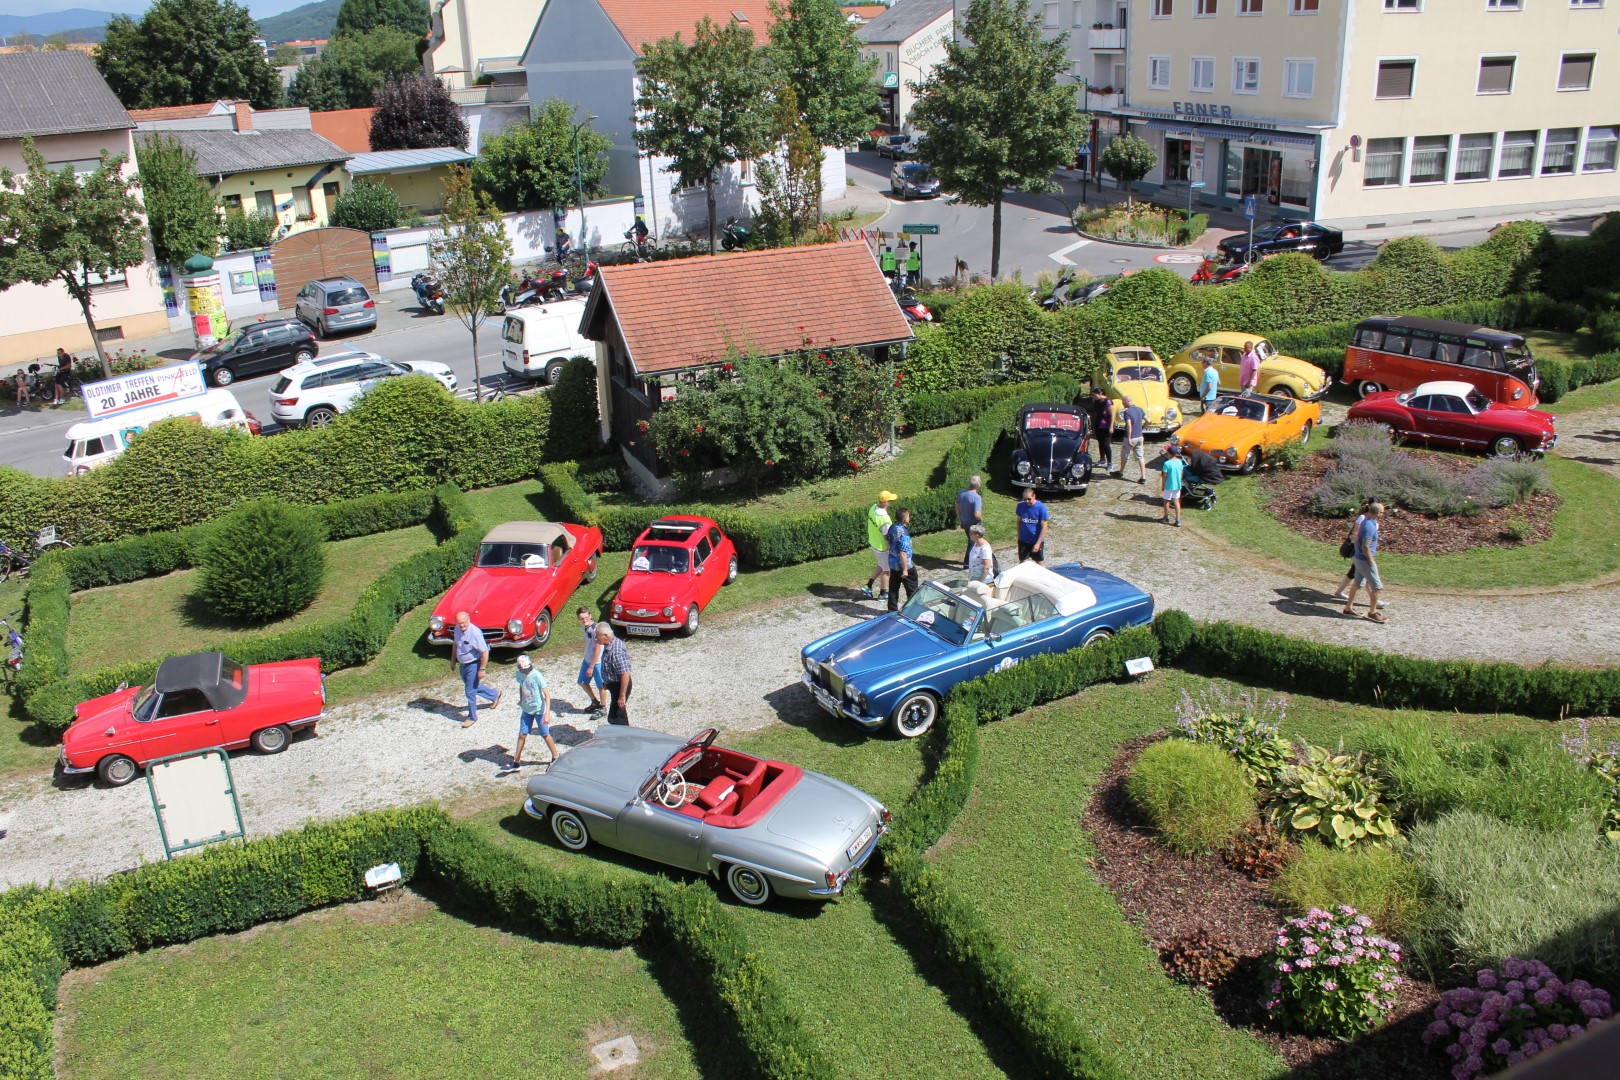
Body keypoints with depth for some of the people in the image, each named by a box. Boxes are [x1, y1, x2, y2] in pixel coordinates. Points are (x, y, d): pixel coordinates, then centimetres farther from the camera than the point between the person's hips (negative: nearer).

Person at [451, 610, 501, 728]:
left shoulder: (475, 633, -31)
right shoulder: (457, 629, -8)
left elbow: (485, 652, -26)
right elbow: (455, 644, 12)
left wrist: (481, 670, -22)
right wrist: (453, 660, 17)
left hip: (473, 665, -8)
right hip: (462, 664, 8)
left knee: (470, 692, 4)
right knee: (473, 686, 24)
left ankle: (472, 717, 24)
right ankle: (494, 694, 46)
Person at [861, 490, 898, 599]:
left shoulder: (873, 507, -10)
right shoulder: (884, 519, -34)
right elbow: (887, 538, -25)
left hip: (873, 544, 8)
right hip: (882, 548, -8)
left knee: (881, 566, 27)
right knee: (886, 570, 14)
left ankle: (868, 587, 27)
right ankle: (883, 593, 31)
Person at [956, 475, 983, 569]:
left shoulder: (961, 493, -5)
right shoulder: (976, 497, -27)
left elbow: (957, 507, 6)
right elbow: (977, 514, -31)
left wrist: (960, 519, 19)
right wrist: (981, 519, -9)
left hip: (964, 522, 7)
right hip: (973, 524, -7)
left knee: (971, 541, 26)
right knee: (972, 543, 10)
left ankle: (970, 559, 40)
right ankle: (967, 564, 15)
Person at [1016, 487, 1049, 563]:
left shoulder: (1041, 507, -19)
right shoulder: (1020, 505, -9)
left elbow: (1044, 527, -17)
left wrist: (1038, 543, -20)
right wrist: (1019, 537, 10)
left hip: (1037, 540, -2)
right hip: (1023, 540, 2)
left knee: (1039, 563, 14)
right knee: (1022, 563, 11)